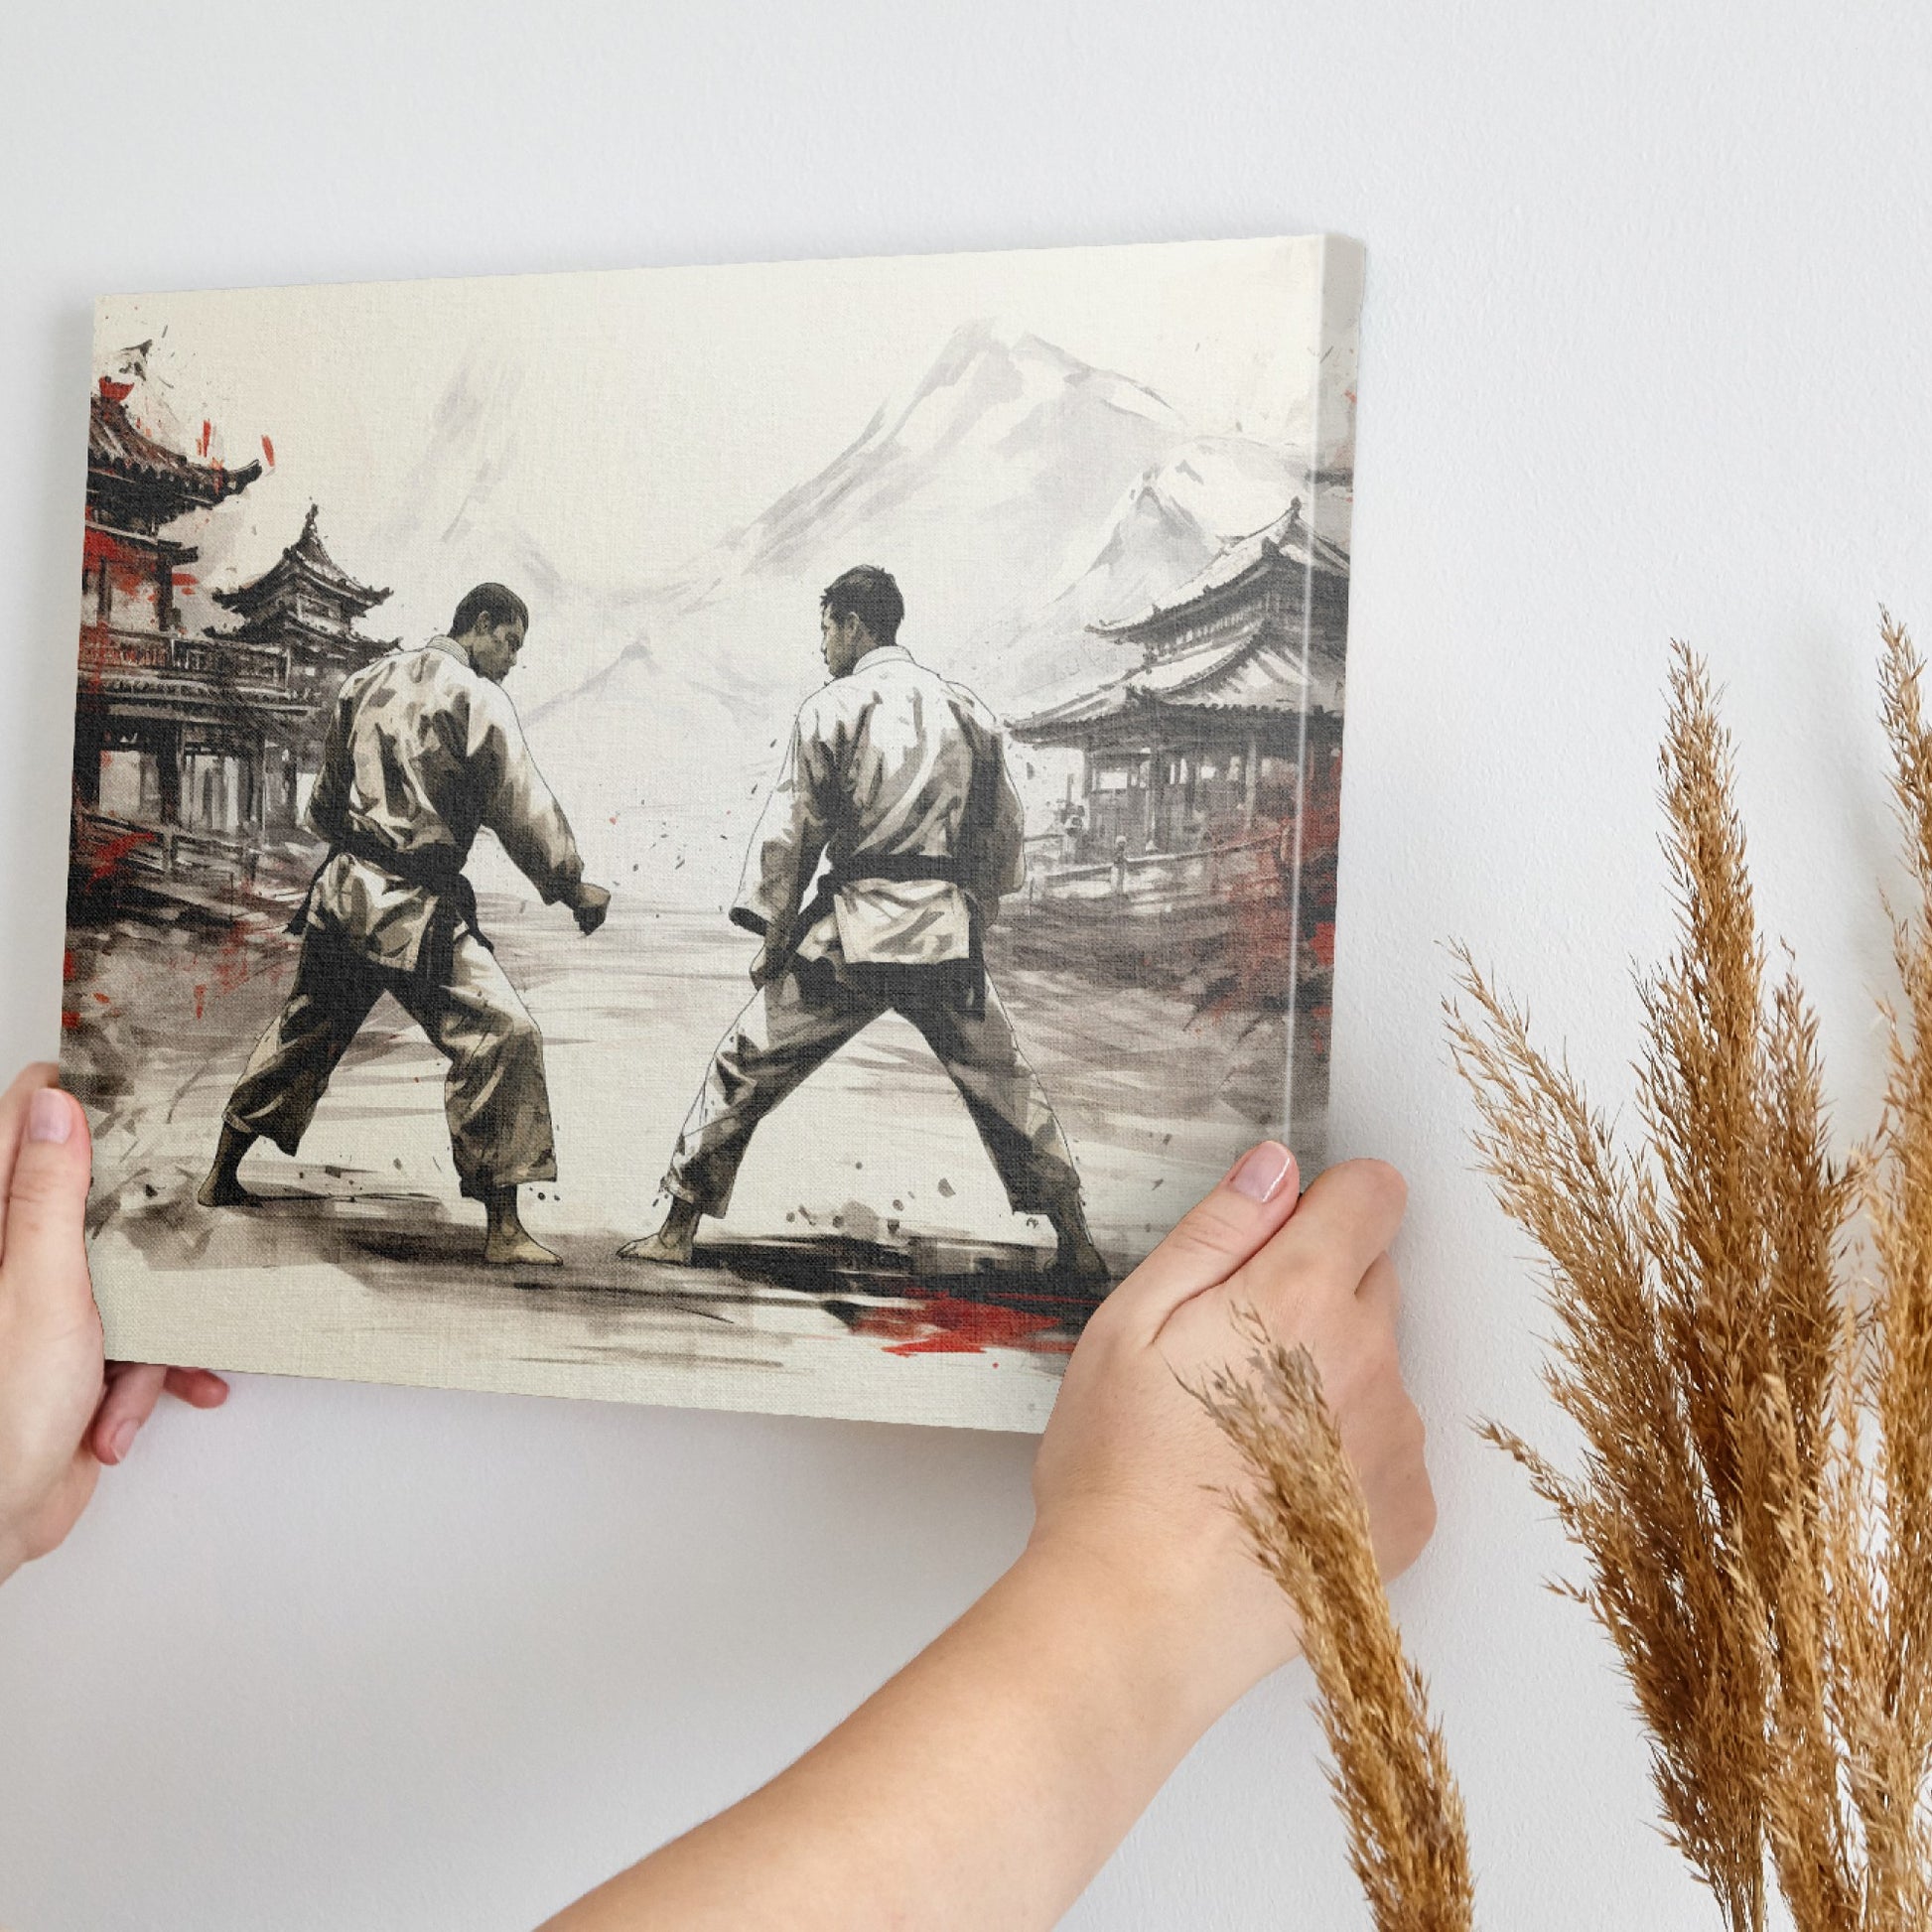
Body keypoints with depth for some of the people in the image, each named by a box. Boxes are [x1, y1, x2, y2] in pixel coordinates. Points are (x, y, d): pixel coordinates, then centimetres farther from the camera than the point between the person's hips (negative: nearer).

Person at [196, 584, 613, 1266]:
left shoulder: (365, 682, 12)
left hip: (342, 892, 8)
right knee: (503, 1036, -9)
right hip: (417, 908, -8)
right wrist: (573, 888, 0)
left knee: (305, 1029, 24)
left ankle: (221, 1177, 38)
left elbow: (324, 802, 20)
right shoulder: (477, 700, -9)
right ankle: (503, 1229, -14)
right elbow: (524, 810, -10)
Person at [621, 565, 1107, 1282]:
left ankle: (678, 1230, 12)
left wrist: (773, 935, 6)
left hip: (852, 930, -3)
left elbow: (791, 828, -1)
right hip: (947, 935, 3)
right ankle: (1076, 1244, 18)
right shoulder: (969, 710, 11)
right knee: (1003, 1084, 18)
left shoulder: (832, 707, -1)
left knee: (745, 1066, 10)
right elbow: (1007, 834, 16)